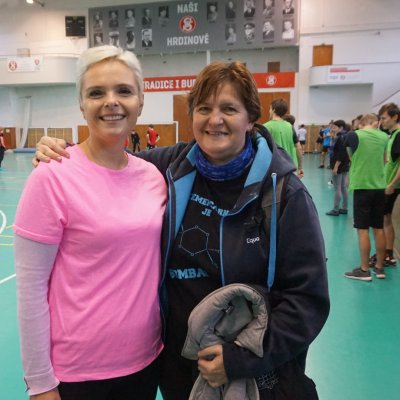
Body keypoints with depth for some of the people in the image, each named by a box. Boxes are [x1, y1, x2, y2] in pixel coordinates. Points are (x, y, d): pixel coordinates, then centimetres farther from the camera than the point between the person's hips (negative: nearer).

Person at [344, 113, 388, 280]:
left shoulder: (354, 135, -6)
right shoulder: (384, 137, 6)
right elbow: (385, 161, 15)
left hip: (362, 186, -4)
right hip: (380, 186, 5)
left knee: (363, 229, 0)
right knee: (379, 228, 11)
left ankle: (364, 270, 6)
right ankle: (379, 267, 20)